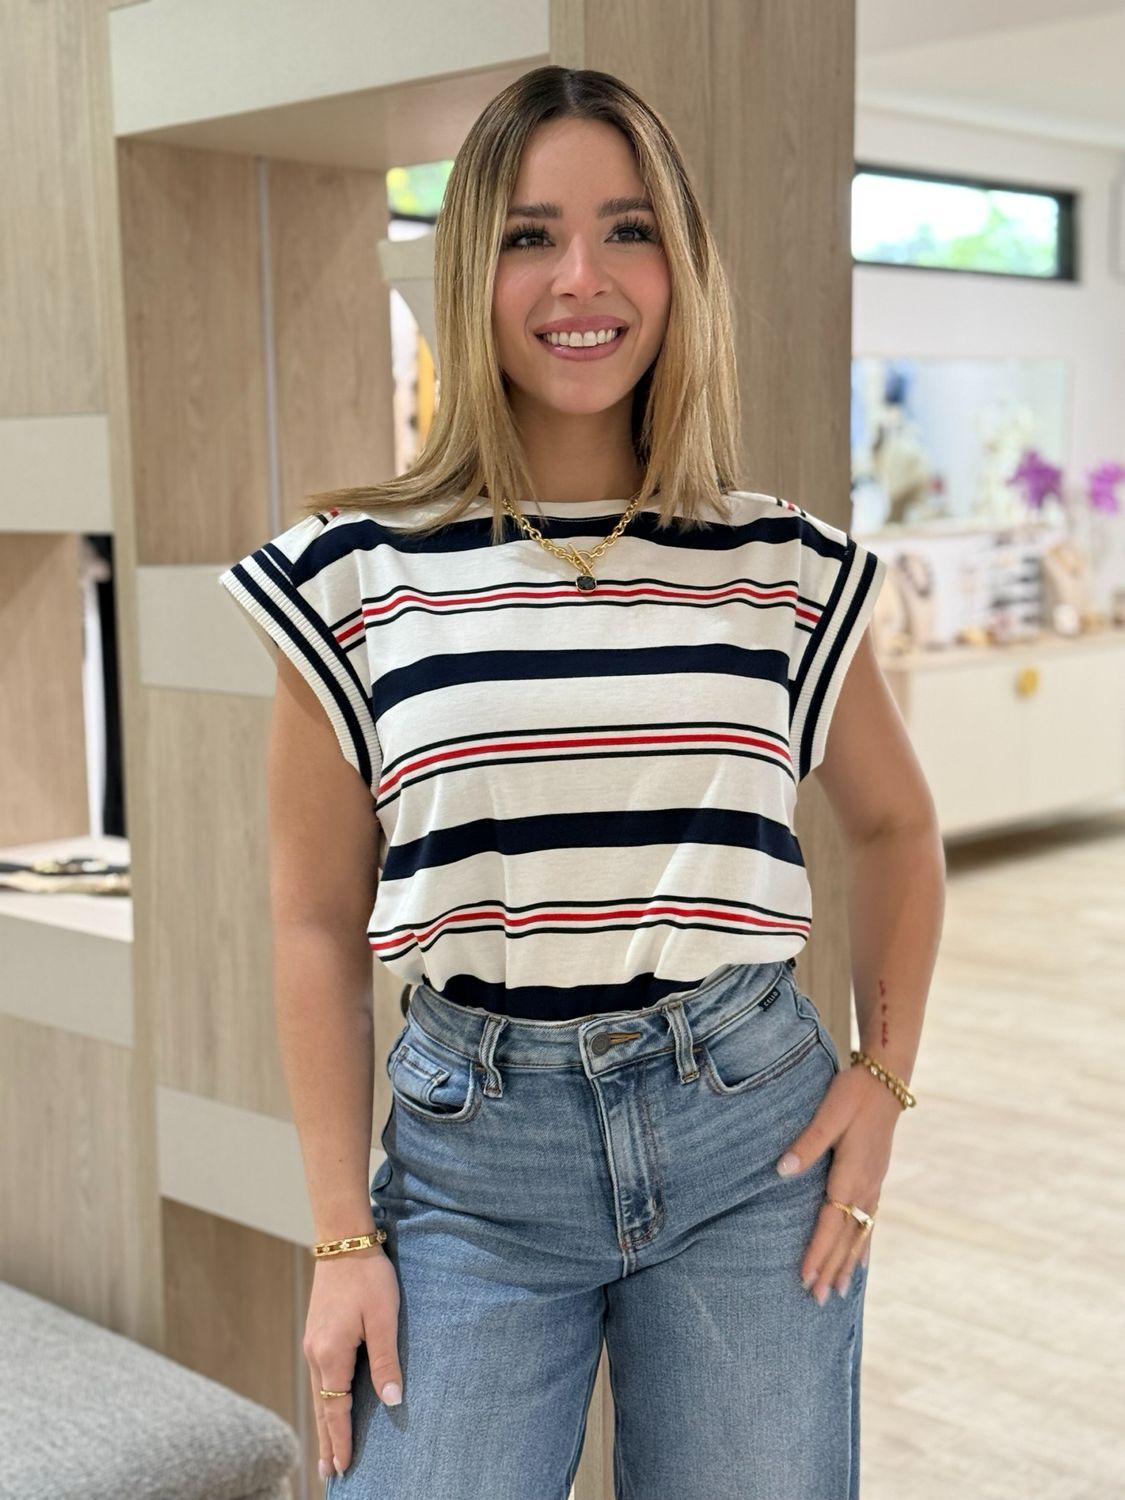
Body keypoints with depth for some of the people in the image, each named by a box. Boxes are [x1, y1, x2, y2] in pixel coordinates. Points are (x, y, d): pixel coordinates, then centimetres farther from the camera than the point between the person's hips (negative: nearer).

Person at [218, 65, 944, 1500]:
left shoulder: (785, 565, 1)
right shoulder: (356, 575, -3)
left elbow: (892, 824, 16)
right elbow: (319, 924, 0)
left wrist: (885, 1077, 6)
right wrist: (343, 1238, -2)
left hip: (751, 1129, 2)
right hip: (474, 1141, -1)